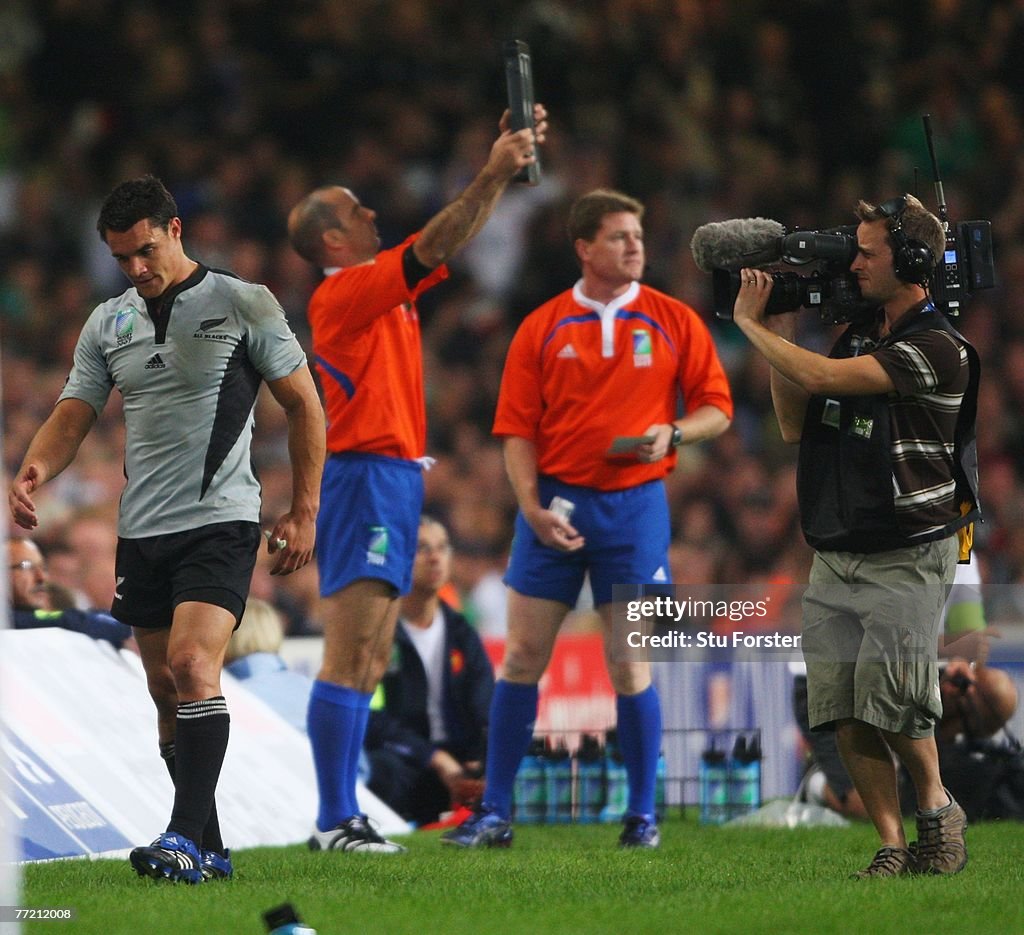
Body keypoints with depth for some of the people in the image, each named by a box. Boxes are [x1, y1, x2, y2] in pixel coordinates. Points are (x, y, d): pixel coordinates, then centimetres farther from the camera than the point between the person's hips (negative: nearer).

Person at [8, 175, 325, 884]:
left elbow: (304, 405, 2)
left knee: (192, 666, -22)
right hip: (142, 531, 6)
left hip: (221, 520, -6)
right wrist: (34, 471, -12)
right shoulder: (107, 324, 12)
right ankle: (209, 852, 13)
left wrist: (304, 511, -2)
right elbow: (74, 416, 10)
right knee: (167, 690, 6)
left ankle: (188, 839, -27)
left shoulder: (245, 305, -2)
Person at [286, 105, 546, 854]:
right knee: (350, 658, -12)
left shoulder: (387, 287, 16)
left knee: (370, 662, 9)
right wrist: (494, 174, -18)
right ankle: (336, 821, -14)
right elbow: (435, 245, -19)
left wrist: (506, 166, 13)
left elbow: (456, 238, 21)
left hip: (396, 481, 10)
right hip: (365, 477, -10)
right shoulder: (343, 294, -10)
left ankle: (341, 818, 10)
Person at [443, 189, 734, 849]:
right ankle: (495, 814, 6)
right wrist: (532, 506, -11)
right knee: (523, 657, 0)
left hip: (635, 504, -1)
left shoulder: (674, 322, 4)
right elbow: (518, 428, 2)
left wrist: (672, 434, -13)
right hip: (556, 504, 1)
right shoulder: (542, 328, 4)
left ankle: (643, 815, 10)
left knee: (630, 665, -1)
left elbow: (717, 406, 7)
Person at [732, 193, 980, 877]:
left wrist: (751, 324, -7)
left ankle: (939, 809, 15)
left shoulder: (936, 348, -15)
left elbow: (820, 377, -20)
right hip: (835, 558, 7)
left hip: (906, 559, -7)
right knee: (844, 716, -1)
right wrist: (781, 335, 5)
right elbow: (796, 425, 15)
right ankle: (893, 848, 6)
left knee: (889, 707, -11)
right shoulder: (861, 333, 13)